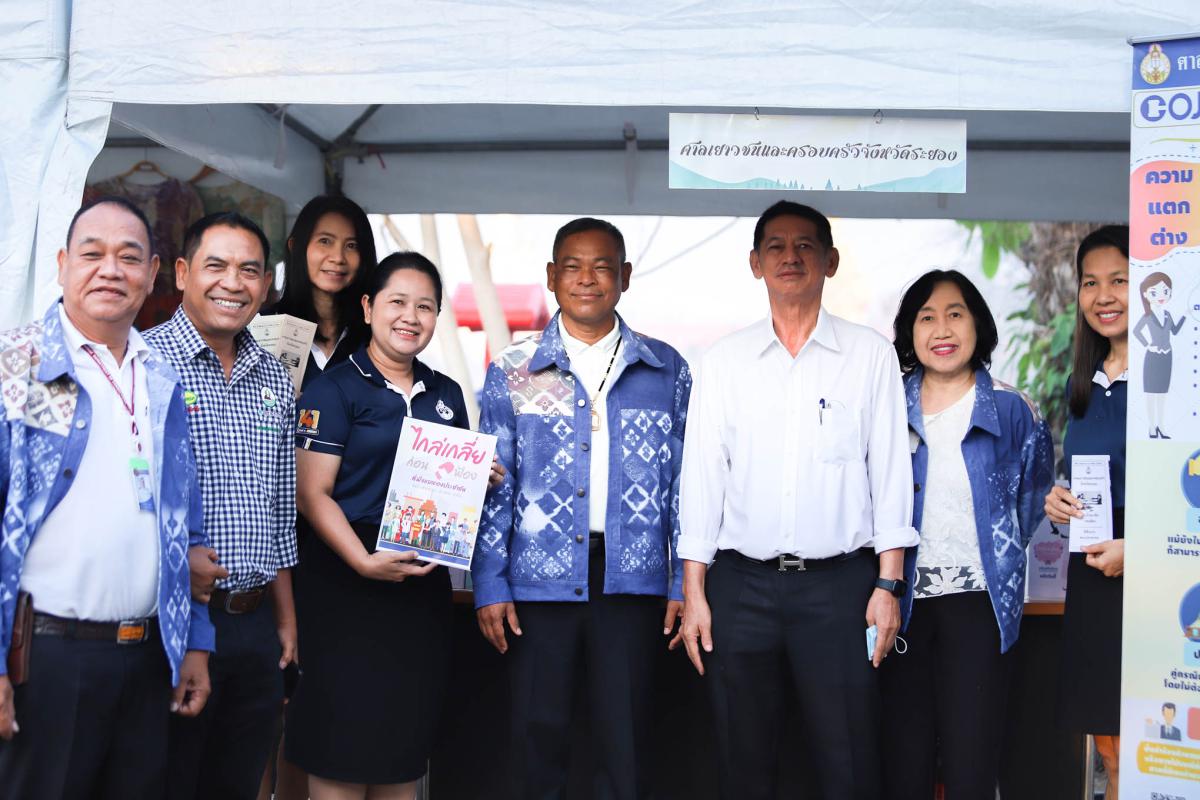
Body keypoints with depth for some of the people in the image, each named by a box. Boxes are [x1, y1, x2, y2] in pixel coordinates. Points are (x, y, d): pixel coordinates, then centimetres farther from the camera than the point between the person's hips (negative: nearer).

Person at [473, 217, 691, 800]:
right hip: (539, 579, 0)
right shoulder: (512, 373, 5)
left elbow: (684, 480, 8)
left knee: (627, 745, 5)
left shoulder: (666, 369, 7)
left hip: (633, 578, 0)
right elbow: (492, 488, 4)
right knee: (538, 735, 6)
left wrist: (685, 582, 3)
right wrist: (489, 587, -2)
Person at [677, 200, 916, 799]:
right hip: (741, 585, 2)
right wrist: (693, 593, 2)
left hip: (839, 584, -1)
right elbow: (701, 475, 6)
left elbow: (891, 471, 2)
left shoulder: (870, 354, 4)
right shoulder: (724, 361, 8)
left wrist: (889, 584, -4)